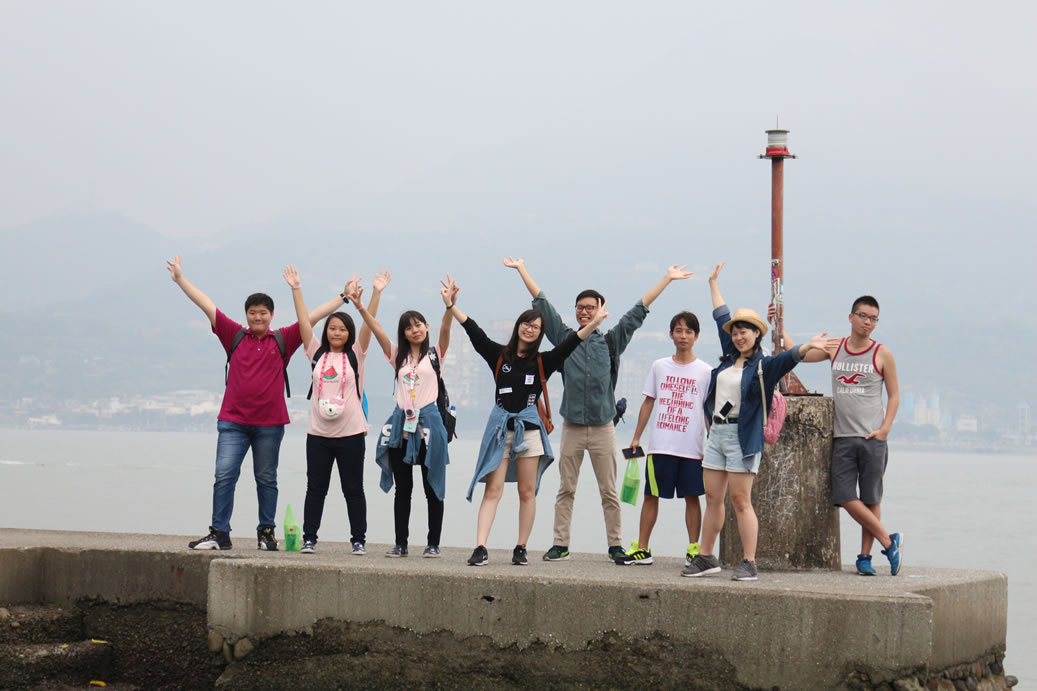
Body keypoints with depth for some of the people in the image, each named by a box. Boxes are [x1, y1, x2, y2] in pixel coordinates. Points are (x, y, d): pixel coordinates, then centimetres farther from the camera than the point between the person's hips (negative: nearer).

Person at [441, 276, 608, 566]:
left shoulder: (543, 362, 5)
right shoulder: (499, 355, 6)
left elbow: (569, 344, -4)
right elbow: (474, 331, 0)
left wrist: (593, 325, -18)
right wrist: (451, 305, -7)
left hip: (529, 428, 1)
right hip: (500, 427, -1)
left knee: (527, 492, 5)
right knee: (493, 489, -6)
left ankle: (521, 548, 12)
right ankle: (480, 548, -13)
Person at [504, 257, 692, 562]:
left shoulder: (611, 342, 7)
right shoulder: (565, 338, 8)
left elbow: (639, 311, 10)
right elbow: (542, 303, 12)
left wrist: (667, 279, 13)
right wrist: (522, 270, 15)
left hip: (602, 427, -1)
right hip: (572, 426, 1)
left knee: (609, 491, 2)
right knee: (566, 490, 4)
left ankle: (615, 545, 7)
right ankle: (560, 544, 7)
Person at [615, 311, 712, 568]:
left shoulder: (705, 371, 2)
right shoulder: (659, 367, 8)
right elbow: (648, 403, 12)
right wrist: (636, 438, 9)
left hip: (692, 448, -2)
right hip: (660, 447, 2)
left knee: (692, 497, 2)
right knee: (651, 495, 3)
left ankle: (694, 549, 9)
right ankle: (642, 549, 8)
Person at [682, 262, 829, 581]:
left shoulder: (763, 365, -5)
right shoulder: (730, 357, 13)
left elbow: (786, 359, -25)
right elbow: (721, 317, 25)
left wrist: (806, 348, -45)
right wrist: (713, 284, 35)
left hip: (743, 437, -7)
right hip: (716, 433, 7)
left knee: (740, 500, -8)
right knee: (713, 498, 9)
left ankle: (749, 563, -4)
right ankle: (706, 558, 14)